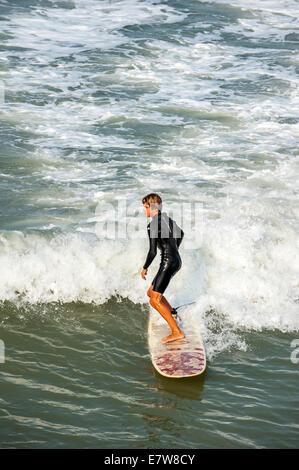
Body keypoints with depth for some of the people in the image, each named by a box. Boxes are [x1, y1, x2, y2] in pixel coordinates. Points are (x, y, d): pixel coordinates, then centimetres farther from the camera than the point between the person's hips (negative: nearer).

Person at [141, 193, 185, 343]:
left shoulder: (152, 225, -14)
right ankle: (173, 314, 21)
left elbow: (152, 251, -17)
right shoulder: (167, 219, 14)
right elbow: (180, 233, 31)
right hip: (177, 260, 9)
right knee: (151, 292, 20)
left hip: (168, 262, -9)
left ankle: (177, 332, -14)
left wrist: (145, 268, -2)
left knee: (155, 300, -9)